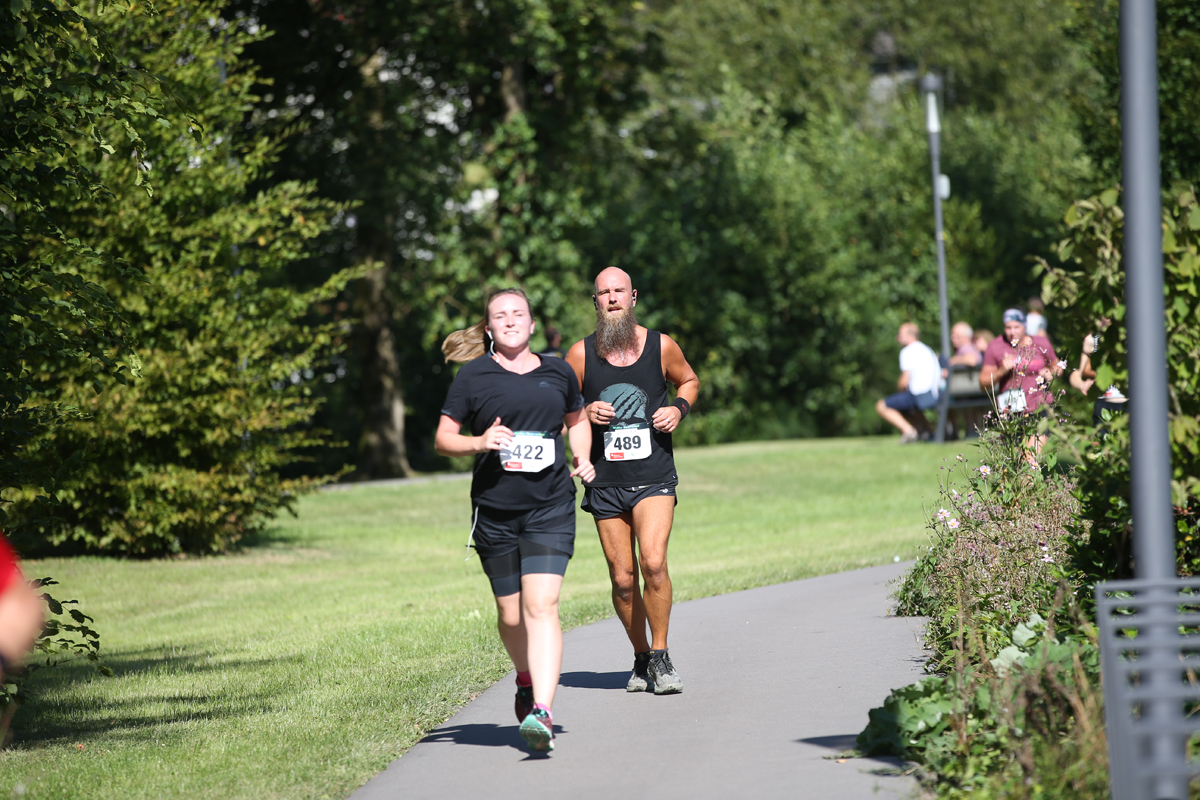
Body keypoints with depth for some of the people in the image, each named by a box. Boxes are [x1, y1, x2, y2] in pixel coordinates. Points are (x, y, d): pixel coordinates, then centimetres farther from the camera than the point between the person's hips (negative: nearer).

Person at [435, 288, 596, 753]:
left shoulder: (558, 373, 9)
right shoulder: (474, 376, 2)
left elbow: (577, 419, 26)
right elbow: (443, 439, 4)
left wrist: (583, 459, 8)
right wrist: (478, 442, -15)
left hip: (550, 510, 0)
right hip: (494, 513, 0)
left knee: (541, 606, -15)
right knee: (511, 615, 7)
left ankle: (542, 712, -22)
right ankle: (527, 681, 38)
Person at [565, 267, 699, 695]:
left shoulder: (661, 346, 0)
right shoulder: (581, 354, -1)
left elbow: (689, 380, 19)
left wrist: (679, 408, -1)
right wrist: (586, 413, -12)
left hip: (654, 478, -1)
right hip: (606, 483, 1)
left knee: (653, 562, -20)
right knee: (623, 579, 2)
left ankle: (661, 656, -6)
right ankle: (641, 659, 22)